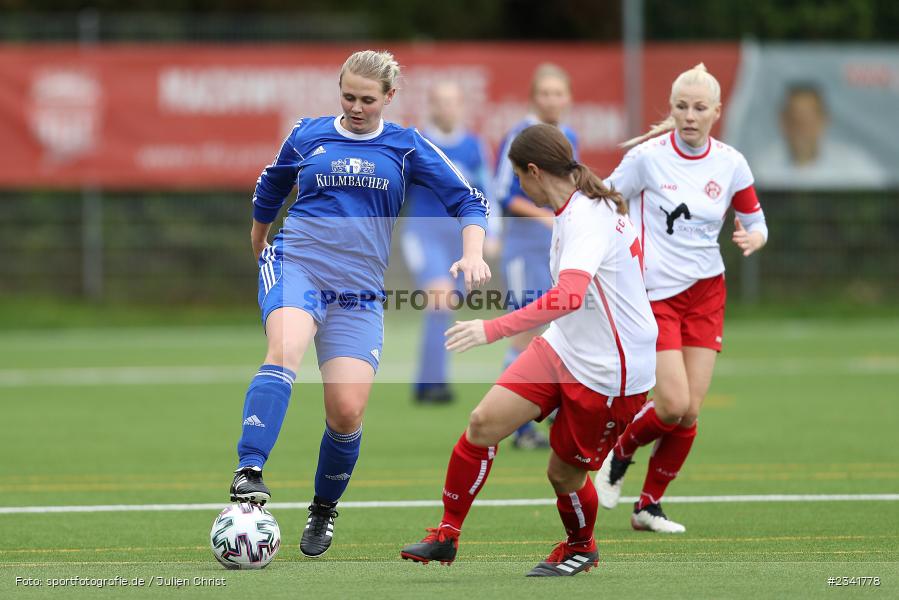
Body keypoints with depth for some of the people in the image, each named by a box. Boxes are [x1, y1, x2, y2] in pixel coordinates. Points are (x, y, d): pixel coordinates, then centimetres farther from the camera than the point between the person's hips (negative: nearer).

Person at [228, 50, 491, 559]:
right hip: (295, 267, -1)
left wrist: (473, 254, -10)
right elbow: (268, 194, 27)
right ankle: (250, 473, -44)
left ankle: (324, 511, 17)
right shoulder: (308, 136, 10)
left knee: (347, 411, -9)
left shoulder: (408, 148, 9)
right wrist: (259, 249, 36)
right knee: (285, 349, -34)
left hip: (359, 293, 1)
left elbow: (469, 201, 7)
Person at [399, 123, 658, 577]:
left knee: (565, 473, 4)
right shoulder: (573, 209, 7)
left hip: (607, 370, -9)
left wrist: (494, 328, -46)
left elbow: (569, 296, -41)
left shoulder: (588, 218, -25)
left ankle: (580, 548, 35)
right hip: (563, 348, 9)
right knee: (484, 423, -6)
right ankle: (446, 536, 3)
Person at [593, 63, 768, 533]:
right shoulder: (647, 156, -10)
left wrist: (752, 238, -13)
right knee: (673, 404, -15)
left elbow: (756, 224, 9)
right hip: (654, 294, -4)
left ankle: (649, 506, 16)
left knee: (689, 412, -1)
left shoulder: (730, 163, 0)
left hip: (705, 293, 4)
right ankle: (619, 450, 16)